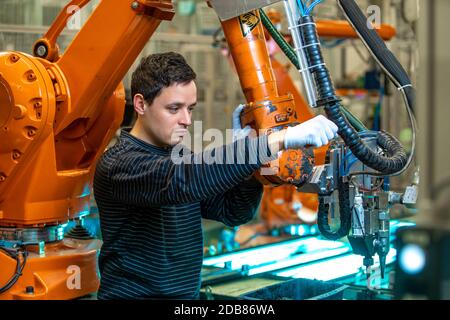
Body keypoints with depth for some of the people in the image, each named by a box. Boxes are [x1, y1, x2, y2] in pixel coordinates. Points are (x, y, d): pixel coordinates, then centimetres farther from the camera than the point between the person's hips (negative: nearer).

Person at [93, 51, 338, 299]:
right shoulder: (121, 163, -14)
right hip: (133, 292, -5)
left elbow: (233, 212, 7)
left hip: (187, 293, 6)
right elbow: (182, 178, -32)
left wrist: (246, 148, -6)